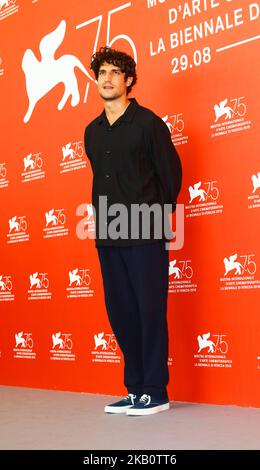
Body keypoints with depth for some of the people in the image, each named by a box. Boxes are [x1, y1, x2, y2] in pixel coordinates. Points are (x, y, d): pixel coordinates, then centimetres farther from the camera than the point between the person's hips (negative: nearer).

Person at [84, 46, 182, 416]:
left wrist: (158, 214, 5)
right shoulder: (92, 131, 14)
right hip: (108, 236, 6)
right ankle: (136, 389, 19)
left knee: (150, 310, -2)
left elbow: (171, 172, 0)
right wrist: (104, 219, 14)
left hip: (145, 235, -6)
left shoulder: (148, 122, -3)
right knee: (120, 312, 8)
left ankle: (156, 393, 6)